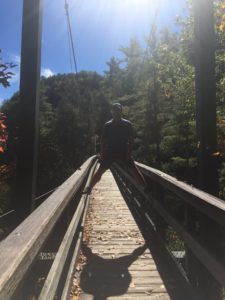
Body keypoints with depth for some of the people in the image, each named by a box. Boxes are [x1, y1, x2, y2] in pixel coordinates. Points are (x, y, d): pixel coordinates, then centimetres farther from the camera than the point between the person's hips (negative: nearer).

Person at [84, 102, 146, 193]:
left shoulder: (127, 124, -2)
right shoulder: (107, 125, 1)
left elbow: (131, 139, -1)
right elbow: (103, 140, 4)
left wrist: (129, 152, -10)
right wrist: (102, 153, -1)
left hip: (123, 153, 0)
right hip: (109, 152, 1)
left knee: (134, 171, -3)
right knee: (100, 171, -1)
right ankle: (89, 188, 13)